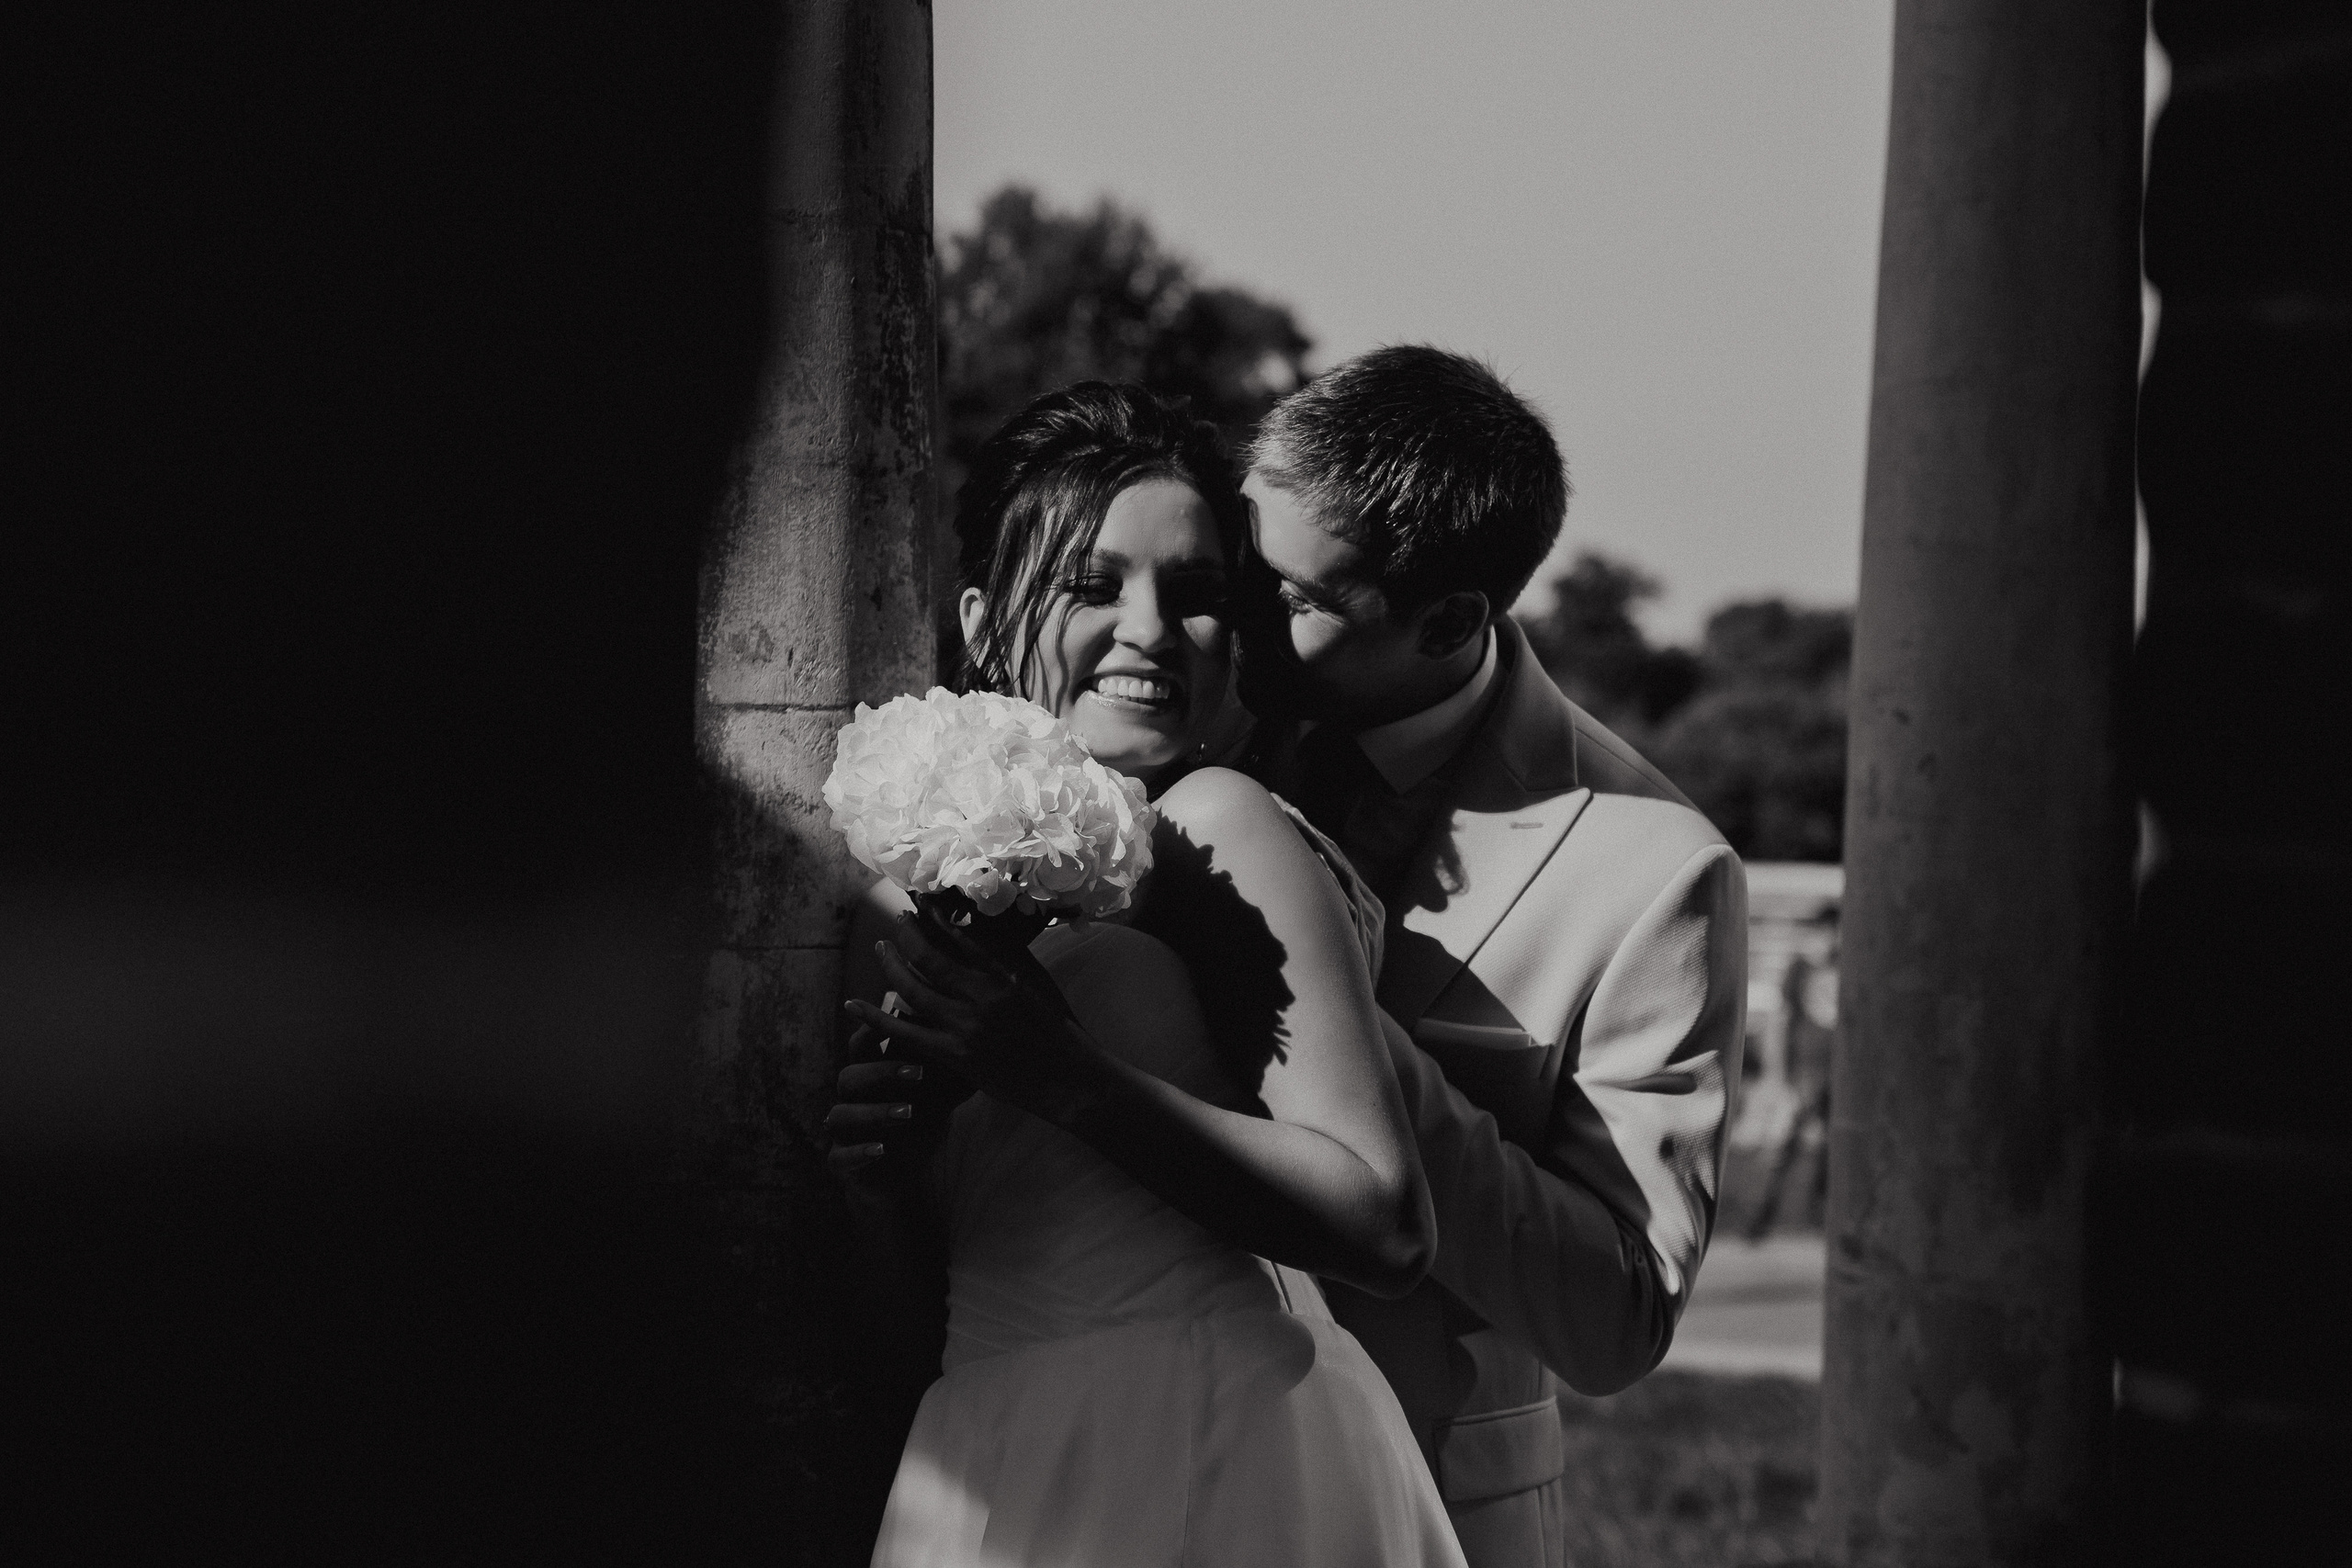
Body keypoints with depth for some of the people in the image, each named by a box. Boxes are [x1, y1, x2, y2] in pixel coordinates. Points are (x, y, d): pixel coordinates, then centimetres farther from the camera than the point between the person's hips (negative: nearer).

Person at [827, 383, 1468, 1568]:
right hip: (1007, 1468, 6)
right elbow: (943, 1276, 14)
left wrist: (1064, 1077, -22)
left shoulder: (1219, 828, -10)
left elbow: (1384, 1226, -18)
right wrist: (882, 1178, -7)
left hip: (1196, 1466, -6)